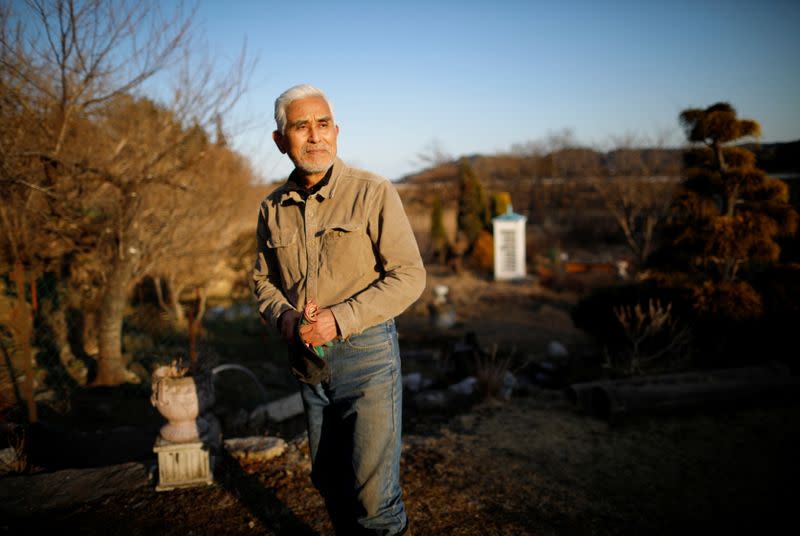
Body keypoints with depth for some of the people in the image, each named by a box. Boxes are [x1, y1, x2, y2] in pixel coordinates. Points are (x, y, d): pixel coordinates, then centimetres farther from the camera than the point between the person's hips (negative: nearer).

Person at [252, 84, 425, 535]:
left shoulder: (373, 193, -10)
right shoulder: (273, 208, 6)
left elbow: (409, 276, -13)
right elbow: (264, 278, 15)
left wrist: (340, 319, -21)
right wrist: (283, 316, -7)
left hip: (366, 351, -5)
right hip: (308, 359, 5)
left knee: (373, 493, -5)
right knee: (329, 480, 18)